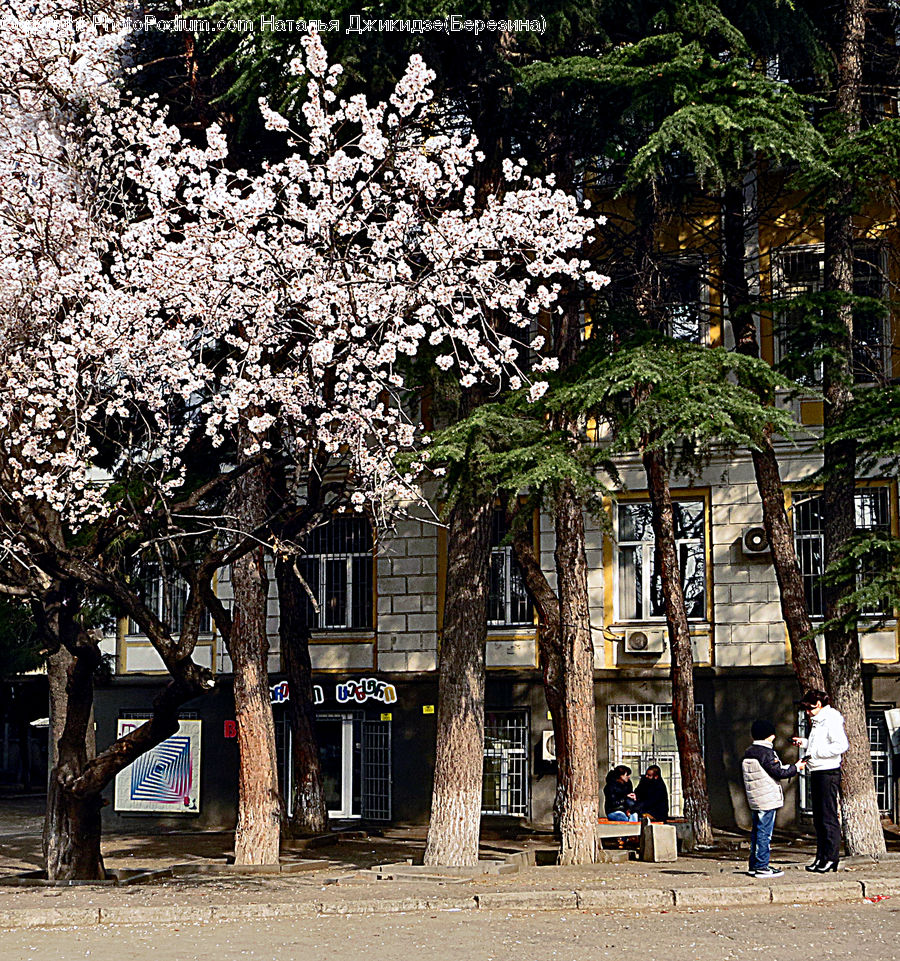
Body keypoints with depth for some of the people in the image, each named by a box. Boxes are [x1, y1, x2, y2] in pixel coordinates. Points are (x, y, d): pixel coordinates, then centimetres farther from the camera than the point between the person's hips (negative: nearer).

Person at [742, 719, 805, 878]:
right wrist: (796, 768, 0)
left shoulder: (748, 753, 13)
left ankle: (753, 865, 19)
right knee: (764, 832, -6)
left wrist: (787, 767, 21)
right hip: (767, 799, -9)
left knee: (756, 831, 14)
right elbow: (778, 772, -14)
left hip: (755, 800, 9)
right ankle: (762, 867, -5)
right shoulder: (766, 752, -15)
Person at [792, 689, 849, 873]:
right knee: (818, 817, 11)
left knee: (829, 817, -6)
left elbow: (841, 745, -22)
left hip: (829, 772, -10)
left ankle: (831, 858, -3)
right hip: (816, 773, 10)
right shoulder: (817, 722, 18)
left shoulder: (832, 720, -11)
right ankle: (821, 857, 15)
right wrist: (804, 742, 12)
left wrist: (815, 752, -19)